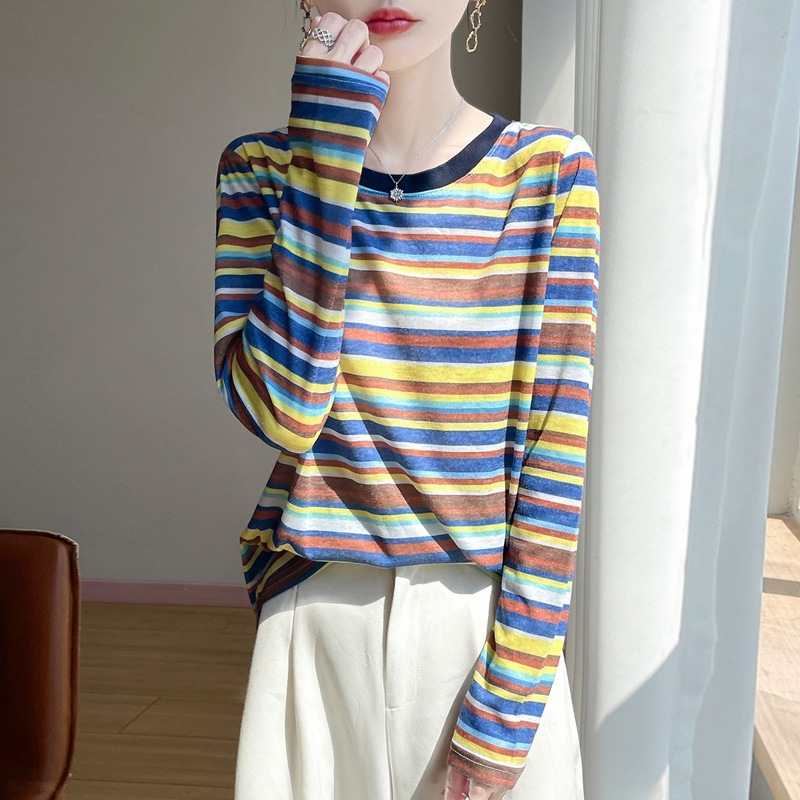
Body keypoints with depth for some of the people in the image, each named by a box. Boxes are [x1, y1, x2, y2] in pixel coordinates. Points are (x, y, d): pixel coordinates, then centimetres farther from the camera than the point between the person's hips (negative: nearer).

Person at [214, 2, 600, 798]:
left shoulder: (549, 170, -5)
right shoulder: (260, 167, -2)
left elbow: (556, 445, -7)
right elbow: (281, 410, -16)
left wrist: (510, 694, -8)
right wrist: (326, 140, -17)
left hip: (489, 620, 0)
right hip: (315, 627, 1)